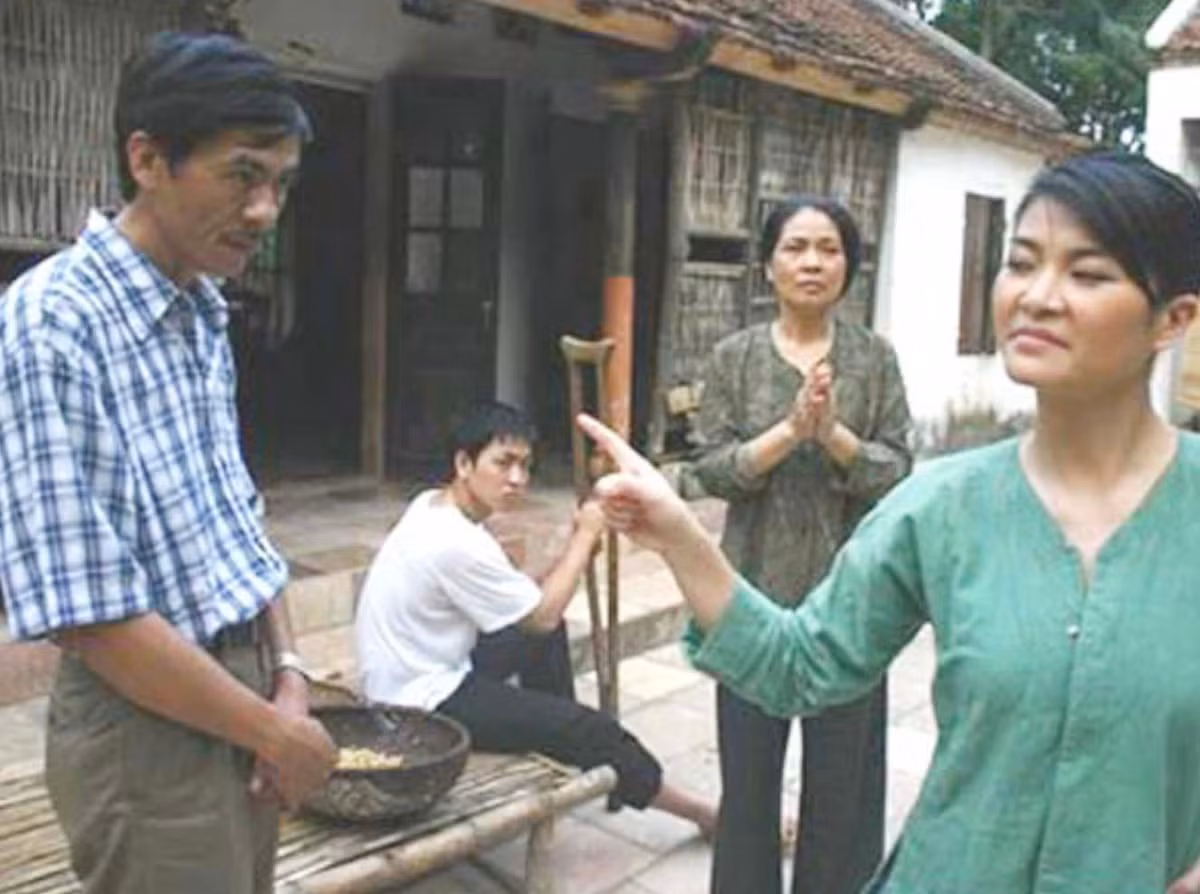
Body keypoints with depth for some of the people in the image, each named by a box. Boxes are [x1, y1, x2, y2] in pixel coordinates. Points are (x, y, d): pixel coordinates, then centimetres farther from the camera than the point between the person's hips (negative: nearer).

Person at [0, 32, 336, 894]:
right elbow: (86, 615, -23)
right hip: (149, 729, -8)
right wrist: (274, 730, -15)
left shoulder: (203, 316, 6)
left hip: (241, 690, 8)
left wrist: (287, 678, 0)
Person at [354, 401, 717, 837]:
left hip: (423, 671, 10)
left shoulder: (432, 506, 1)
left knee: (547, 634, 17)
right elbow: (543, 614, -15)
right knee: (589, 729, -7)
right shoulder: (456, 543, -27)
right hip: (421, 705, -10)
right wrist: (585, 536, -7)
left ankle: (563, 752, 26)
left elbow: (526, 599, 7)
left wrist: (576, 545, -5)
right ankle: (699, 813, 13)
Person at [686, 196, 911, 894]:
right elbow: (712, 470, -5)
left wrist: (835, 434, -21)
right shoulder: (735, 356, 1)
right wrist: (790, 430, -19)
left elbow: (898, 474, -4)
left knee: (842, 768, 9)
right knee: (748, 763, 9)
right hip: (757, 588, 0)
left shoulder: (876, 357, 1)